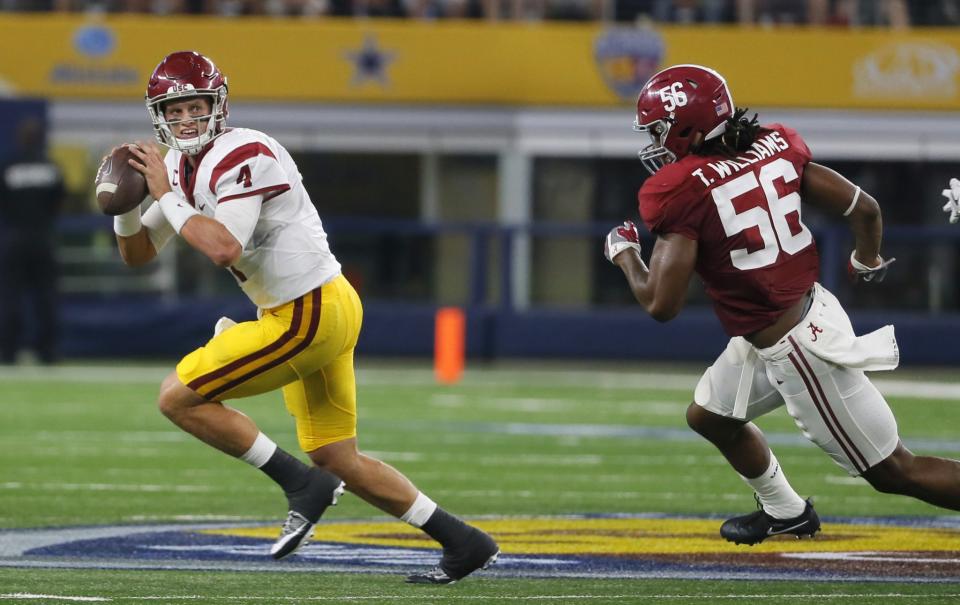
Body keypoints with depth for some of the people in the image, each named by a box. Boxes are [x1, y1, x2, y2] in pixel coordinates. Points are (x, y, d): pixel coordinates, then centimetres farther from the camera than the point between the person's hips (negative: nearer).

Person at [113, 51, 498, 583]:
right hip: (325, 313, 10)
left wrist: (166, 196, -22)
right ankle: (463, 543, 20)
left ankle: (302, 484, -4)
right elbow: (136, 253, 16)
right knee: (339, 461, 16)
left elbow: (224, 250, -30)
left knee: (178, 397, -9)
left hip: (309, 314, -10)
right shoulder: (181, 166, 11)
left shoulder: (240, 157, -18)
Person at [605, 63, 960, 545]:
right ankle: (785, 513, 45)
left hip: (797, 350, -9)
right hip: (813, 314, 9)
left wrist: (624, 253, 1)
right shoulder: (773, 149, 1)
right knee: (708, 415, 27)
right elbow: (863, 208, 3)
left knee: (894, 472, -1)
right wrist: (867, 262, 25)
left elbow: (661, 303, -19)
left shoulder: (682, 192, -19)